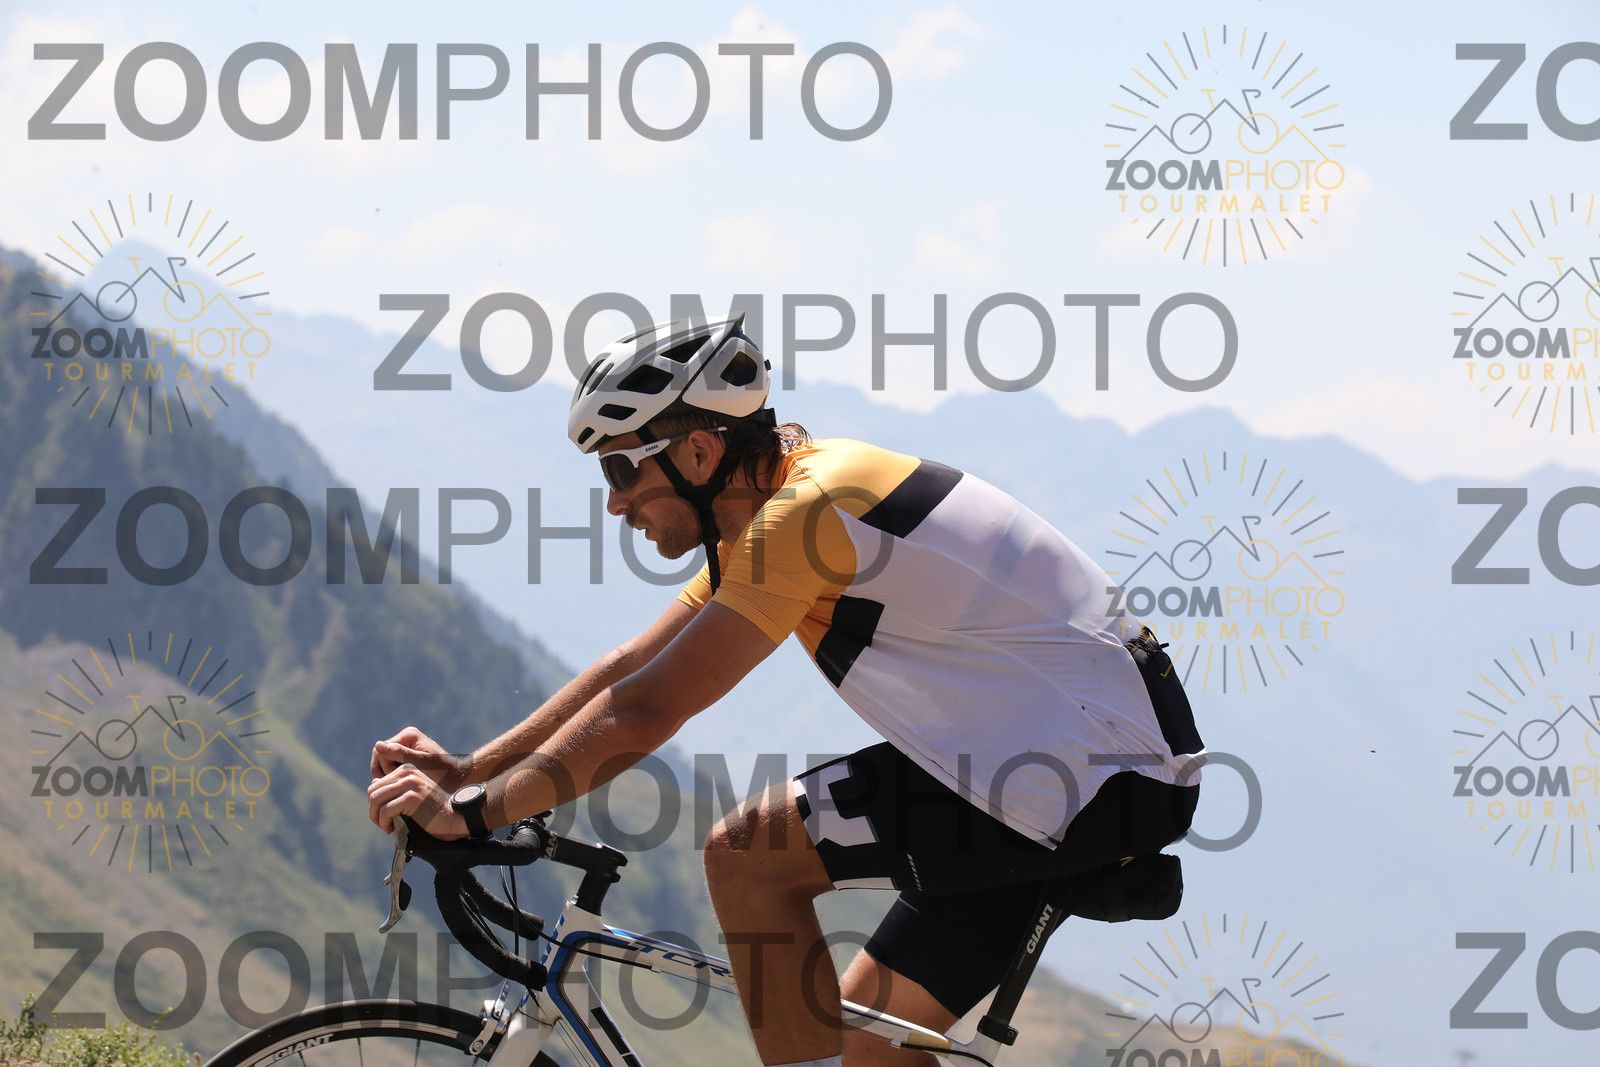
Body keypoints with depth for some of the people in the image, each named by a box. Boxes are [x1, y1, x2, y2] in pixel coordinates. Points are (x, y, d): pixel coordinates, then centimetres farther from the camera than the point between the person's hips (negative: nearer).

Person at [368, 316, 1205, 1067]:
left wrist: (474, 813, -15)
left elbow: (642, 714, -20)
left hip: (1094, 776, -10)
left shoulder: (807, 510, -18)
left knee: (745, 856, -11)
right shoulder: (770, 509, 12)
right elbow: (628, 671, 18)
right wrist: (466, 770, 13)